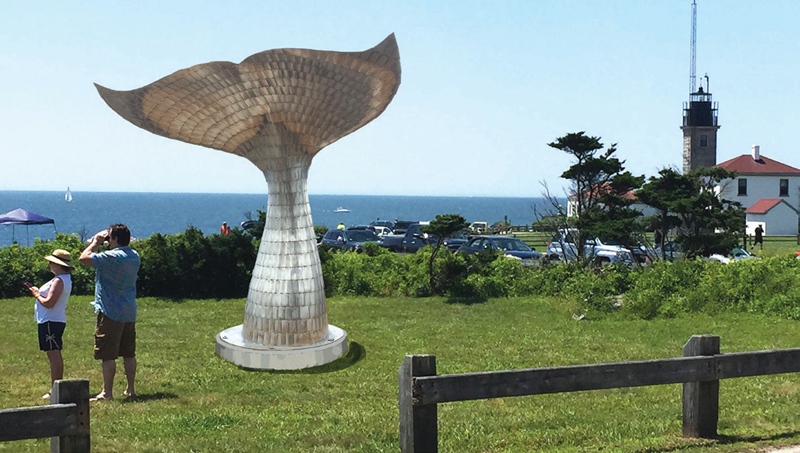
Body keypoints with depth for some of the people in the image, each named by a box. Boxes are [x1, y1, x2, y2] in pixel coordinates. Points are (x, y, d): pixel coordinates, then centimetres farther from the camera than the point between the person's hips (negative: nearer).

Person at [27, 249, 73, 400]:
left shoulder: (59, 281, -18)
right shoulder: (65, 279, 15)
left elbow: (49, 303, -24)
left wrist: (37, 295, -8)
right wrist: (39, 291, 7)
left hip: (50, 322, -11)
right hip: (56, 321, 11)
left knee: (53, 355, -10)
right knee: (56, 355, 15)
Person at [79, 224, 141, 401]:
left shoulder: (112, 257, -18)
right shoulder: (134, 256, 9)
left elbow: (84, 258, -17)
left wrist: (95, 242, -2)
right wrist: (99, 243, 15)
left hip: (111, 312, -8)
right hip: (129, 312, 8)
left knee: (108, 355, -3)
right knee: (129, 353, 13)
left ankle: (107, 392, 0)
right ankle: (131, 389, 19)